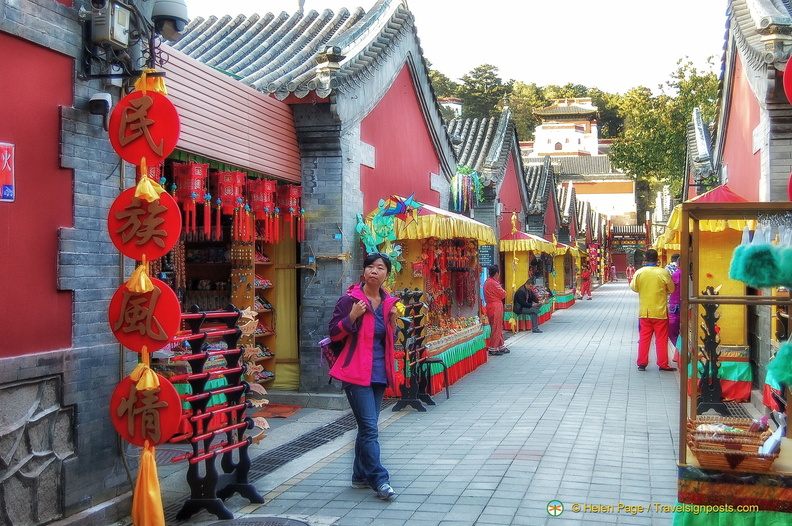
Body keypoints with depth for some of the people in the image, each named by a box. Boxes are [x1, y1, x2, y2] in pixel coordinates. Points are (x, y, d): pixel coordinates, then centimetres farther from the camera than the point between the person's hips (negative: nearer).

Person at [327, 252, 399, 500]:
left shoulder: (389, 303, 10)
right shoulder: (349, 300, -7)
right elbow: (334, 333, -7)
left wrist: (393, 321, -1)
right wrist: (352, 317, -20)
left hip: (379, 373, 6)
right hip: (356, 372, -6)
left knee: (367, 427, 13)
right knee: (370, 427, -11)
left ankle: (361, 476, 23)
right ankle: (379, 479, -7)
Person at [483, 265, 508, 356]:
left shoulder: (487, 282, 13)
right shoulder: (493, 283, -18)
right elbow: (503, 294, -11)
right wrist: (503, 291, 8)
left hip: (491, 306, 10)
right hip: (496, 307, -10)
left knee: (499, 328, 17)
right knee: (496, 328, -4)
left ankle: (501, 347, 26)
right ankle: (493, 349, 0)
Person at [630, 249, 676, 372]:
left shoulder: (639, 272, -7)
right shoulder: (664, 273, -12)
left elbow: (634, 287, 6)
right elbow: (671, 289, 1)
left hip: (644, 311, 2)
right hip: (660, 312, -2)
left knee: (644, 338, 10)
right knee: (661, 339, 7)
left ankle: (642, 363, 11)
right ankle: (663, 364, 11)